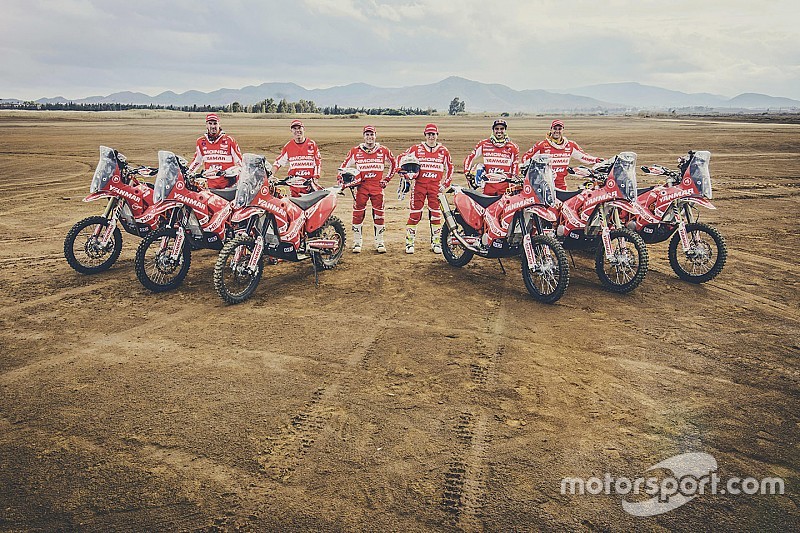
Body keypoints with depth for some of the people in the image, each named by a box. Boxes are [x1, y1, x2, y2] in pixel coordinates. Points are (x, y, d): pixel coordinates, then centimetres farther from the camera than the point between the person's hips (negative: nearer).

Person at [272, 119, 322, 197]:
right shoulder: (288, 146, 8)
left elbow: (318, 162, 7)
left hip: (310, 181, -1)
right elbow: (278, 162, 11)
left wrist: (316, 178, -1)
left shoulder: (312, 144, 5)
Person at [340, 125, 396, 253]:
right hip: (361, 185, 0)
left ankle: (379, 241, 13)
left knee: (379, 214, 2)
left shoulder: (383, 151, 6)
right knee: (358, 213, -2)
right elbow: (344, 166, 12)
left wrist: (386, 179, 13)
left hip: (377, 186, 1)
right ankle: (357, 241, 9)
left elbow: (393, 165, 19)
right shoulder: (355, 151, 4)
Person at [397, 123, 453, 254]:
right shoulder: (416, 149, 4)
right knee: (415, 214, -2)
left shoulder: (443, 151, 9)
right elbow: (400, 158, 10)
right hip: (419, 184, -1)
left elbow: (449, 168, 18)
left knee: (436, 214, 2)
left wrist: (445, 184, 11)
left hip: (435, 186, 2)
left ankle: (436, 243, 12)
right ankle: (409, 243, 6)